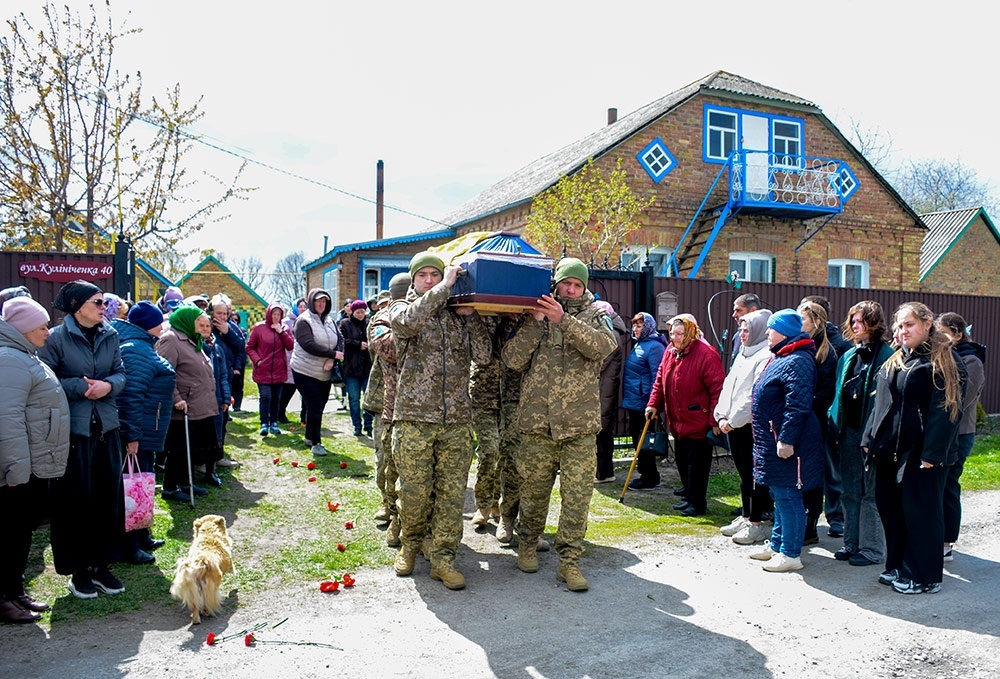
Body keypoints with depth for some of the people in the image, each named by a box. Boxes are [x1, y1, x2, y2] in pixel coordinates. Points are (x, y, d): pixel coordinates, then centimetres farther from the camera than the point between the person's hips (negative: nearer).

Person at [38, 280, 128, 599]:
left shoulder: (110, 336, 7)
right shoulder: (56, 338, -7)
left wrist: (108, 385, -10)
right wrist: (80, 387, -17)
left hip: (106, 428, 5)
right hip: (73, 429, -5)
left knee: (109, 497, 8)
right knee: (75, 500, 3)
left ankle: (100, 565, 23)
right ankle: (78, 570, 19)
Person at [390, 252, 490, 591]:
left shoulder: (458, 315, 13)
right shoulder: (401, 309, 6)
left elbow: (482, 356, 3)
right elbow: (410, 321, -20)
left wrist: (470, 316, -2)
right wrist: (445, 286, -15)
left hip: (456, 419, 2)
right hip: (414, 417, -2)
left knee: (452, 491, 3)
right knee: (415, 490, 5)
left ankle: (442, 558, 13)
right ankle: (409, 545, 29)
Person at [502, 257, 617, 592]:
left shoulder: (595, 316, 9)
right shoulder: (534, 318, 8)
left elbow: (603, 346, -13)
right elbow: (513, 359, -4)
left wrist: (563, 320, -21)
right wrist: (534, 321, -12)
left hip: (580, 425, 0)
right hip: (538, 422, 0)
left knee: (578, 495, -1)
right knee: (534, 490, 12)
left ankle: (569, 561, 11)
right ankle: (528, 544, 34)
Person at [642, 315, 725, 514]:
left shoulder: (706, 354, -17)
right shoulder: (670, 352, 8)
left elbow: (718, 389, -18)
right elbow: (660, 380, 17)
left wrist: (715, 420, -20)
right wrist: (653, 404, 8)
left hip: (698, 422, -8)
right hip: (677, 421, 8)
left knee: (697, 464, 0)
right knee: (682, 461, 17)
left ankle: (698, 503, 12)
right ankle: (689, 498, 30)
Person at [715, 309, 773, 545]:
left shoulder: (766, 357, -14)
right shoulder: (743, 354, 16)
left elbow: (755, 395, -20)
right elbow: (728, 385, 14)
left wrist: (733, 420, -16)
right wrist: (722, 416, 4)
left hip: (752, 426, -9)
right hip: (733, 425, 9)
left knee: (754, 475, 1)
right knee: (744, 473, 16)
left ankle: (756, 523, 10)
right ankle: (745, 517, 27)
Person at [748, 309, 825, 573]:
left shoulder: (797, 361, -18)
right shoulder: (780, 358, 16)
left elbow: (798, 405, -26)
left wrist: (787, 439, -28)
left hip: (786, 444, -11)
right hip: (772, 441, 11)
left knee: (787, 496, -2)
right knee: (779, 495, 19)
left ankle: (791, 553, 8)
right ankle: (777, 544, 31)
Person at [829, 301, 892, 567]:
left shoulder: (887, 355, -9)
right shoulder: (848, 356, 12)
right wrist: (834, 426, 9)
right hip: (848, 430, 7)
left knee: (872, 493, 2)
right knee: (850, 492, 14)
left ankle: (872, 549, 13)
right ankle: (852, 543, 24)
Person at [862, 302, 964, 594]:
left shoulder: (943, 360, -8)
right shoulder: (896, 360, 15)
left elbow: (946, 409, -14)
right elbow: (880, 403, 18)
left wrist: (933, 453, -18)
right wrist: (870, 438, 12)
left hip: (922, 453, -7)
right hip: (890, 449, 8)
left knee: (920, 512, 0)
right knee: (890, 507, 12)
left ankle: (925, 577, 13)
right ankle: (898, 567, 26)